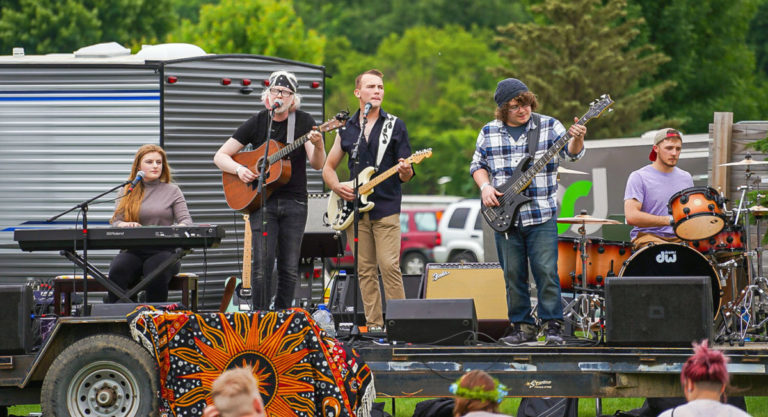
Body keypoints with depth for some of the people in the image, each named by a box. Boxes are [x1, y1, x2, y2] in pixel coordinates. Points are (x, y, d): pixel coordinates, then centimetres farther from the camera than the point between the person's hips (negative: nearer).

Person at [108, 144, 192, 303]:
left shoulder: (172, 190, 14)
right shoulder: (127, 192, 16)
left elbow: (186, 220, 4)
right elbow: (115, 222, 8)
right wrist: (126, 225, -17)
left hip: (163, 250, -1)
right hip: (132, 251, 1)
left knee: (156, 273, -37)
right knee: (117, 272, -33)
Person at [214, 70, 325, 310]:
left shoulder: (304, 122, 2)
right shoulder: (257, 123, 2)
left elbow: (317, 165, -6)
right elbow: (220, 156, 6)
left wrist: (317, 146, -28)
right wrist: (238, 169, -13)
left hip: (294, 202, 1)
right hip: (262, 200, -1)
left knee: (289, 268, 1)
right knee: (263, 264, -11)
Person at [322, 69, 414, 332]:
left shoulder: (395, 126, 6)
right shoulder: (346, 128, 13)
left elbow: (406, 176, 4)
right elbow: (328, 167, 18)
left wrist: (405, 171, -20)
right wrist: (337, 187, -2)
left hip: (386, 208, -3)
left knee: (389, 266, -12)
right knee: (365, 270, 3)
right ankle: (374, 325, 7)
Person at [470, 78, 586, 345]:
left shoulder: (548, 126, 1)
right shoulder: (489, 132, 9)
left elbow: (571, 153, -10)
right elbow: (477, 165, 17)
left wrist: (577, 139, -32)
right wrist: (485, 187, -1)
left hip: (541, 215, -3)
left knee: (546, 271, -7)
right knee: (513, 274, 5)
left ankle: (553, 326, 0)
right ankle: (522, 327, 14)